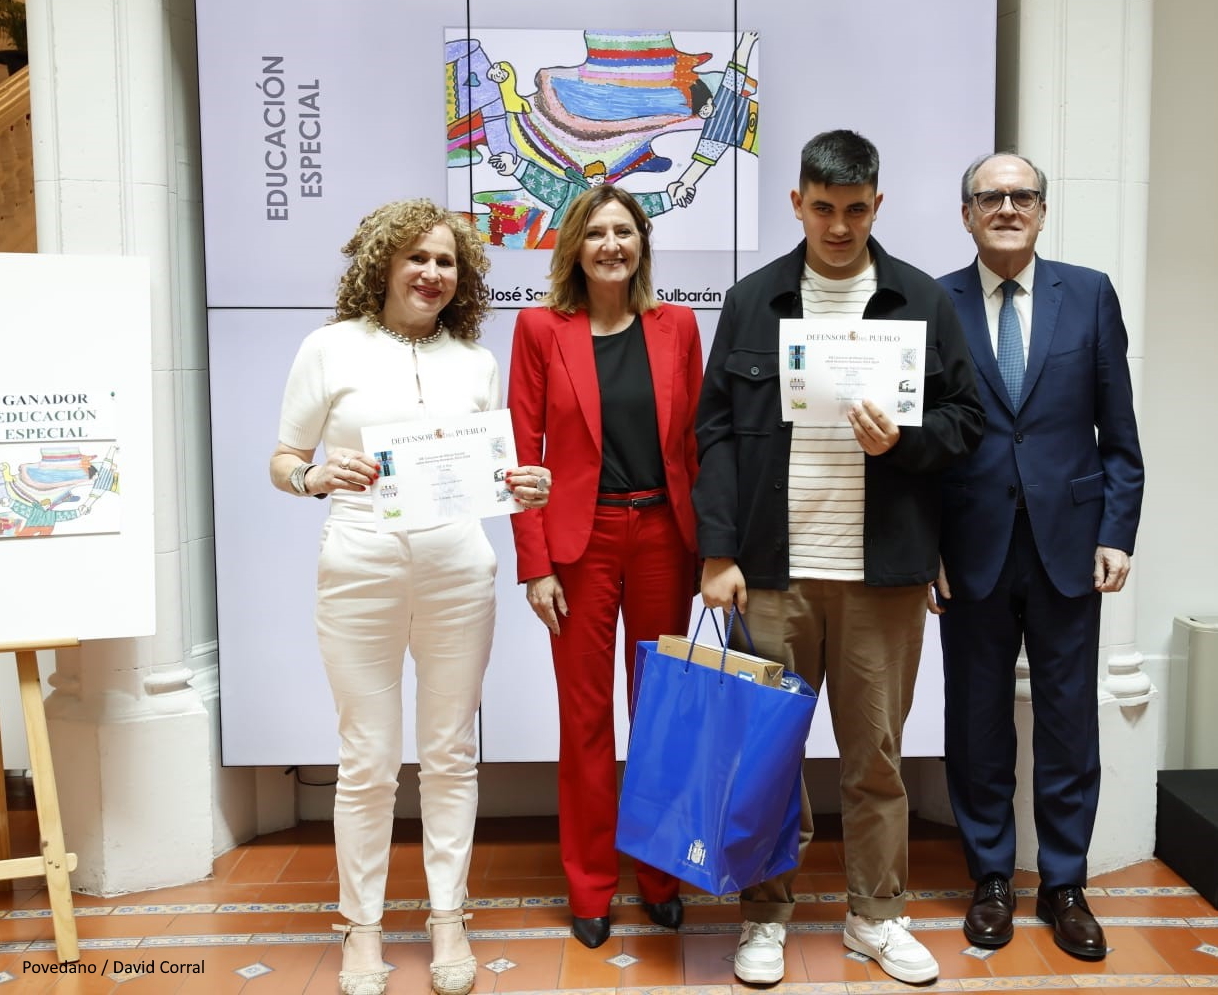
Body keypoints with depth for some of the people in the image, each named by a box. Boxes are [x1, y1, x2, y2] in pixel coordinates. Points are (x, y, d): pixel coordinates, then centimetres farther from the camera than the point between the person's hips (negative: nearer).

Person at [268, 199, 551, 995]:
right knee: (369, 760, 5)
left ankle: (448, 918, 26)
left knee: (451, 753, 10)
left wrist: (526, 489, -9)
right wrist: (317, 477, -18)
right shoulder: (332, 348, 2)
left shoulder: (476, 360, 10)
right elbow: (283, 463, 3)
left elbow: (497, 469, 12)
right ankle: (363, 925, 24)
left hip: (459, 571, 2)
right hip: (361, 571, -2)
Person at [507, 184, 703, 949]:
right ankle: (592, 887, 22)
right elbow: (524, 454, -3)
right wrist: (534, 564, -8)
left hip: (664, 535, 2)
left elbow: (697, 441, 6)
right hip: (580, 539, -2)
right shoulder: (541, 328, -1)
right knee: (585, 713, 6)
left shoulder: (676, 326, 6)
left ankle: (662, 875, 29)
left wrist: (712, 544, 1)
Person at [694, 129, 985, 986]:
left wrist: (904, 439, -14)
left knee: (876, 751, 10)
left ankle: (877, 914, 27)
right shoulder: (751, 301, 5)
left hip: (884, 569, 0)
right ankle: (768, 913, 24)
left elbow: (966, 419, 7)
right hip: (774, 567, 0)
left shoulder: (924, 300, 5)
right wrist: (720, 553, -5)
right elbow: (718, 432, 2)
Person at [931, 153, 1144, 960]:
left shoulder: (1089, 293, 4)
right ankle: (992, 879, 26)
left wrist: (1117, 533, -2)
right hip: (971, 549, -1)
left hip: (1068, 544, 1)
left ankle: (1065, 884, 26)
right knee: (978, 724, 9)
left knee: (1069, 722, 9)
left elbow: (1118, 432, 4)